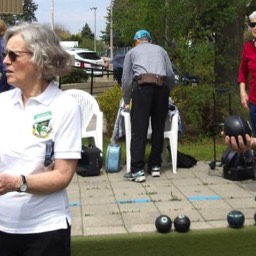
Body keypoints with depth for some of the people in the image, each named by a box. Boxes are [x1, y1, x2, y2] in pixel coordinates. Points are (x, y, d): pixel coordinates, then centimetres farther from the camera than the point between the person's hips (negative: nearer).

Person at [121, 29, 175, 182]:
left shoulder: (132, 52, 23)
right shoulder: (160, 50, 27)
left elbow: (126, 79, 20)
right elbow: (171, 76, 21)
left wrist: (126, 101, 32)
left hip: (143, 86, -2)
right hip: (162, 87, 3)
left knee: (139, 129, -4)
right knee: (158, 128, 11)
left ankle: (137, 170, -8)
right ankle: (155, 166, 16)